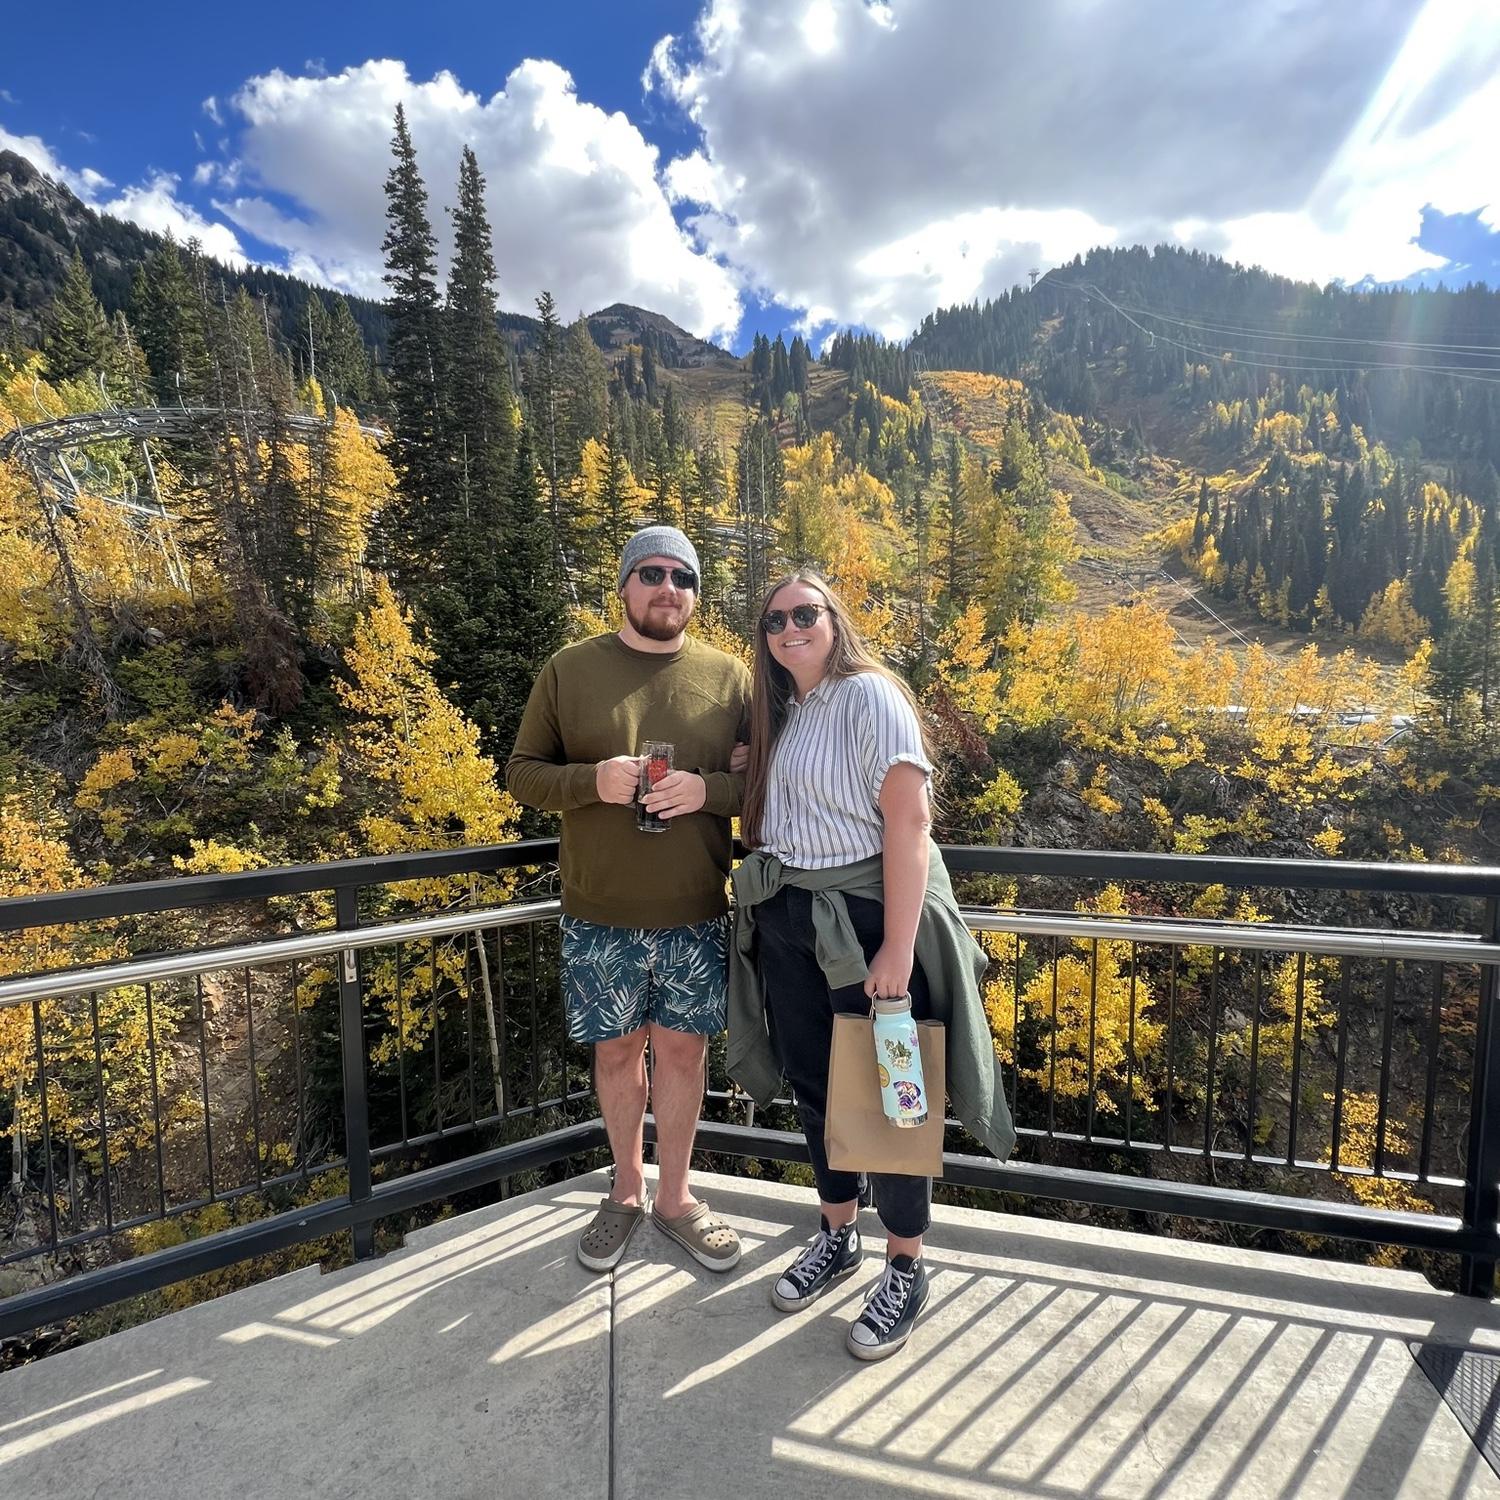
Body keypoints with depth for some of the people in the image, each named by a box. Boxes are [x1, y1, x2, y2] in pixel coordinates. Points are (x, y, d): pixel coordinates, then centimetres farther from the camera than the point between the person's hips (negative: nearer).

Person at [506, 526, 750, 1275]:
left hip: (695, 915, 1)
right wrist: (592, 779, -18)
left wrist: (707, 790, -17)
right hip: (599, 914, 0)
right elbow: (522, 773, 1)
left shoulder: (729, 677, 2)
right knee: (616, 1050, 15)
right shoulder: (569, 670, 0)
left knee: (682, 1049, 13)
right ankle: (625, 1191, 40)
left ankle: (674, 1196, 36)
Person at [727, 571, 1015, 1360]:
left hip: (865, 918, -7)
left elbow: (909, 822, -19)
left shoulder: (868, 696, -11)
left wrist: (897, 946, -23)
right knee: (813, 1085, 16)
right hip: (788, 923, 7)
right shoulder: (781, 713, 11)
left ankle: (906, 1267, 26)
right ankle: (836, 1234, 38)